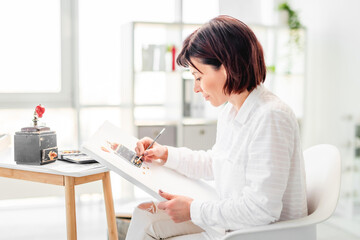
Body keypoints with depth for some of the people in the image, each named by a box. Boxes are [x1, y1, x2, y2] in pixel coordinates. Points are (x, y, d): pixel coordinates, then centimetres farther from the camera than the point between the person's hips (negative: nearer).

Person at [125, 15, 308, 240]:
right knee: (144, 215, 7)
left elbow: (260, 209, -28)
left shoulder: (270, 117, -27)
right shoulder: (230, 111, 4)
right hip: (230, 222, 9)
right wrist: (167, 154, 10)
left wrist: (193, 209, -20)